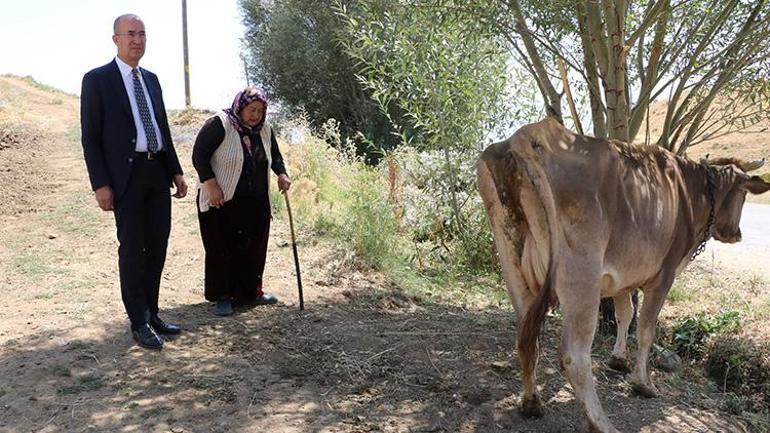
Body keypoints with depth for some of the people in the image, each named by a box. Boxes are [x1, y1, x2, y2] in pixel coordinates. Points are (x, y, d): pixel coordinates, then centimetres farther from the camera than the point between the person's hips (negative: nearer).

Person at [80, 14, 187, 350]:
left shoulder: (151, 79, 15)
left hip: (157, 172, 6)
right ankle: (139, 323, 11)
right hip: (126, 174, -6)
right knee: (132, 248, -1)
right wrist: (100, 184, -14)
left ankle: (151, 313, 24)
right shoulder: (97, 79, -3)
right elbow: (90, 137, -7)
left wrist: (176, 171, 12)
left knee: (157, 245, 10)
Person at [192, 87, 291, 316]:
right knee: (222, 248, -1)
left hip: (256, 204, 6)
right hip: (222, 201, -5)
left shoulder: (264, 129, 7)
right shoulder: (219, 124, -11)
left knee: (253, 248, 9)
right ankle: (223, 296, 10)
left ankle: (251, 291, 24)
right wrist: (211, 185, -20)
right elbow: (199, 154, -12)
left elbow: (275, 155, 21)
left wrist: (281, 174, 2)